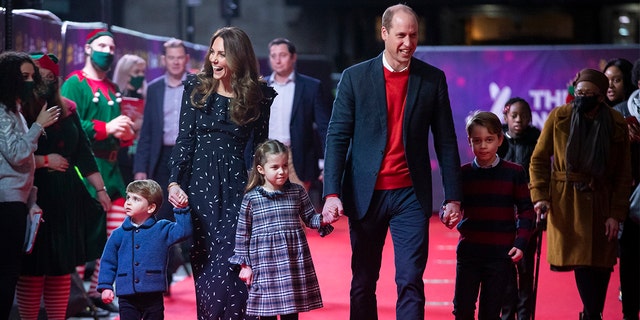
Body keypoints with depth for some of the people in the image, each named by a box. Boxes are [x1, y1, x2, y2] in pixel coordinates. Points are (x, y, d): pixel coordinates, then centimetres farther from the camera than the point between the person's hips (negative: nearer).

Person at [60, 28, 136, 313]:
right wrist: (106, 128, -20)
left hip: (110, 167, 8)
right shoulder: (74, 84, -4)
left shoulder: (112, 90, 19)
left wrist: (126, 134, 1)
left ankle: (97, 290, 15)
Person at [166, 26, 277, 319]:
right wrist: (174, 182, -5)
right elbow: (184, 139, 5)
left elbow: (260, 147, 5)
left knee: (229, 264, -12)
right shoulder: (196, 88, 6)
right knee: (203, 262, 4)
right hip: (200, 184, 2)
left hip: (238, 187, -2)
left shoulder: (258, 95, 2)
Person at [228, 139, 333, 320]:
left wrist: (323, 219, -11)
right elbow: (243, 233, 3)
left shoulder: (297, 192, 5)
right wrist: (244, 264, 2)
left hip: (294, 263, 2)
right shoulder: (251, 198, -2)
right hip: (264, 263, -2)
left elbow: (310, 219, 11)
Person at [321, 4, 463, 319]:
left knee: (411, 282, -6)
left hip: (410, 195, 0)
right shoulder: (355, 77, 0)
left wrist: (453, 197, 1)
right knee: (363, 283, 9)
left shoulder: (433, 79, 3)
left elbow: (446, 142, 6)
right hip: (365, 195, 0)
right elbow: (337, 137, -2)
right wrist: (332, 193, -12)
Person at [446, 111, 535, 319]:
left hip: (501, 254, -1)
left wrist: (520, 243, -8)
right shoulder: (463, 173, 4)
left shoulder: (514, 173, 0)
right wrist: (449, 216, -18)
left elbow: (526, 211, 2)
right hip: (469, 251, 1)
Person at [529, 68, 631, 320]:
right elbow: (539, 159, 4)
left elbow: (624, 174, 3)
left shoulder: (617, 124, 0)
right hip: (565, 202, -1)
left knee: (601, 262, -1)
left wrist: (616, 214, -3)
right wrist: (539, 195, -8)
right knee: (580, 259, -8)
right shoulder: (558, 117, -2)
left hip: (600, 202, 1)